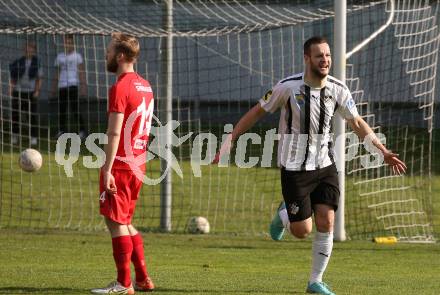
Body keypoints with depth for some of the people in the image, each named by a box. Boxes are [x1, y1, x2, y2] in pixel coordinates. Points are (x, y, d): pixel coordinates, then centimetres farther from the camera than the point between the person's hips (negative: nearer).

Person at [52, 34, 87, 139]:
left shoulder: (77, 56, 3)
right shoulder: (60, 57, 16)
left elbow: (81, 72, 0)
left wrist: (83, 87, -8)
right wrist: (54, 87, 18)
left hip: (73, 85, -5)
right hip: (62, 86, 5)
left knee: (75, 108, -12)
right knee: (61, 109, 1)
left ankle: (82, 130, -8)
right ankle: (62, 130, 8)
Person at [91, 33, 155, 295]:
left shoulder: (120, 88, -14)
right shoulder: (145, 86, 13)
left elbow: (114, 132, -19)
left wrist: (107, 170, -20)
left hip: (120, 165, -9)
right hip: (138, 163, 9)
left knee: (116, 222, -3)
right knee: (125, 223, 17)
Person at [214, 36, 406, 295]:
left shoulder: (338, 89, -5)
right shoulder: (289, 87, -15)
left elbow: (357, 123, 8)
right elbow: (258, 112, -3)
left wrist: (384, 152, 3)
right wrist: (230, 141, -5)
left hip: (325, 165, 3)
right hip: (295, 167, -3)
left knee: (326, 223, -8)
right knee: (302, 231, -4)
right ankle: (283, 215, 32)